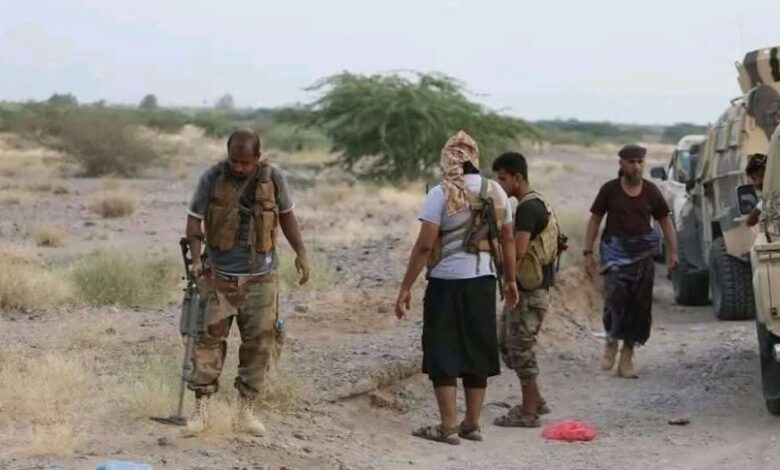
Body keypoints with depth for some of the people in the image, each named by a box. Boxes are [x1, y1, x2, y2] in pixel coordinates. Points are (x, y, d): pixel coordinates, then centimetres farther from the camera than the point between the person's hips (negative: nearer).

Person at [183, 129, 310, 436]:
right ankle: (201, 409, 3)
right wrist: (196, 259, -16)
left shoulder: (272, 178, -3)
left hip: (260, 276, 2)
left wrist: (301, 252, 6)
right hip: (219, 275, -1)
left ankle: (246, 410, 13)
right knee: (210, 336, -3)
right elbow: (194, 220, -4)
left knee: (260, 342, 3)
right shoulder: (212, 178, -7)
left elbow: (286, 215, 11)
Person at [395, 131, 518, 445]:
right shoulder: (496, 192, 4)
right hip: (483, 281, 5)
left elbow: (425, 245, -15)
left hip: (447, 282, -5)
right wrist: (510, 280, 22)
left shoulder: (442, 194, -12)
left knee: (443, 353, 3)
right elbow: (507, 239, 10)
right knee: (477, 351, 13)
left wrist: (406, 288, -11)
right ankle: (472, 424, 17)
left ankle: (448, 427, 2)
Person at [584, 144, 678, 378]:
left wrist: (672, 251, 4)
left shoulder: (650, 191, 5)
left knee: (640, 304, 3)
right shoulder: (610, 190, 0)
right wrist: (588, 251, -2)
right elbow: (595, 220, 4)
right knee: (615, 295, -20)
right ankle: (611, 340, 5)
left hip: (643, 251, 3)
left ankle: (627, 355, 14)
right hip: (615, 248, -2)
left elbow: (665, 221, 11)